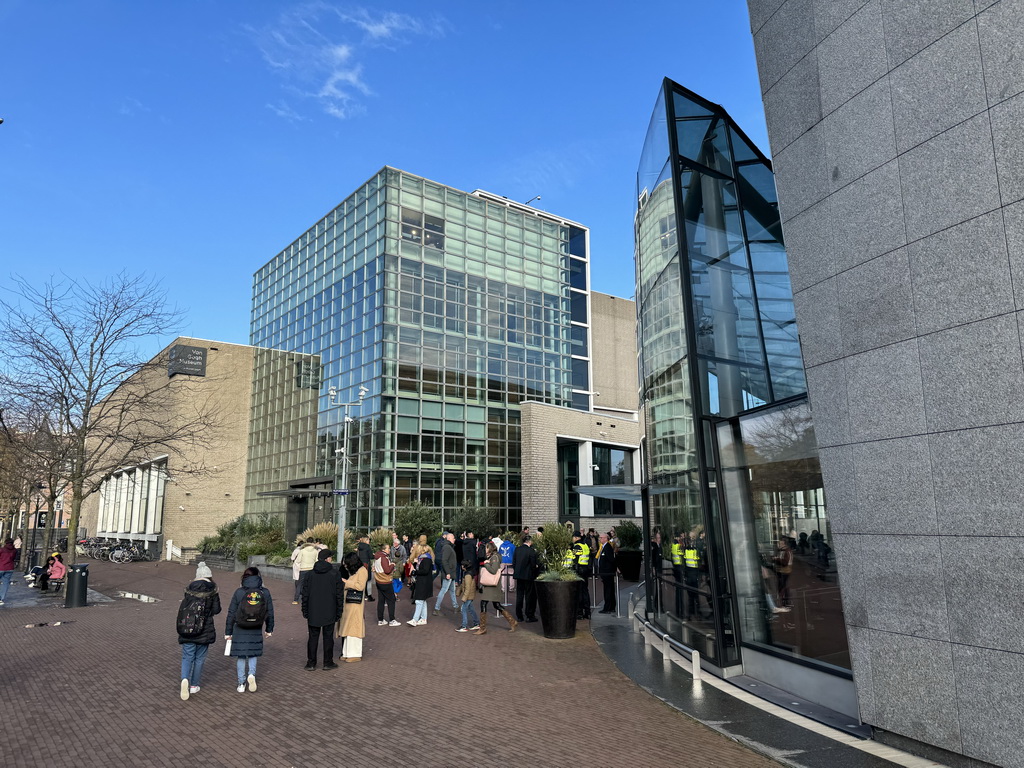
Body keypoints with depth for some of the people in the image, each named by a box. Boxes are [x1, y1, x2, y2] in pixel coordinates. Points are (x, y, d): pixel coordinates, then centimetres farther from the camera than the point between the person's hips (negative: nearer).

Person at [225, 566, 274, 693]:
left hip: (240, 631, -1)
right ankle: (252, 674, -3)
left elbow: (231, 613, -6)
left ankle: (241, 684, 17)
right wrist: (269, 629, 15)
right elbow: (270, 612, 3)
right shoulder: (265, 592, -4)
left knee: (240, 656, 12)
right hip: (256, 631, 1)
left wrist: (228, 632, 3)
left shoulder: (239, 592, -9)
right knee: (253, 654, 20)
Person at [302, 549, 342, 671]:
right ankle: (328, 662, 13)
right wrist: (339, 611, 4)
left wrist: (305, 610, 11)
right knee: (328, 637, 8)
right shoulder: (334, 573, -6)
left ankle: (311, 663, 13)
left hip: (313, 612, 2)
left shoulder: (310, 574, -1)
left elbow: (305, 593, 2)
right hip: (329, 613, -2)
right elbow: (339, 593, -4)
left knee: (313, 637, 10)